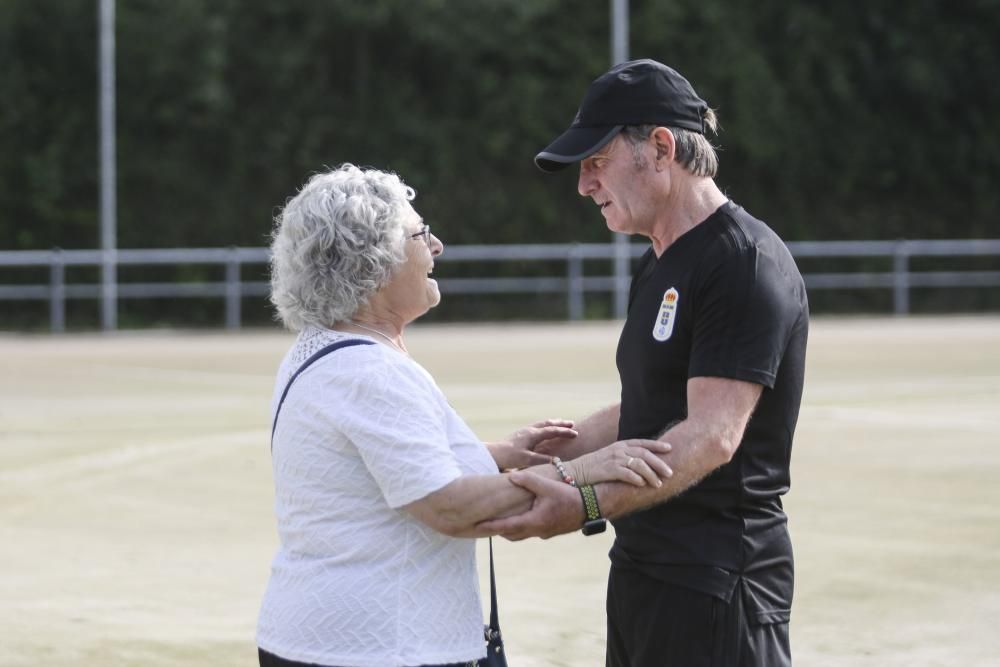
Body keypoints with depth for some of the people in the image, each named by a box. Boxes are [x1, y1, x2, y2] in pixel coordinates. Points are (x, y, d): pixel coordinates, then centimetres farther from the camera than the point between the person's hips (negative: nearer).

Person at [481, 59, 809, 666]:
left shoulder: (748, 264, -14)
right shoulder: (659, 267, 18)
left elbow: (711, 435, -24)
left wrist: (588, 504, -34)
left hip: (716, 585, -10)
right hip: (641, 568, 10)